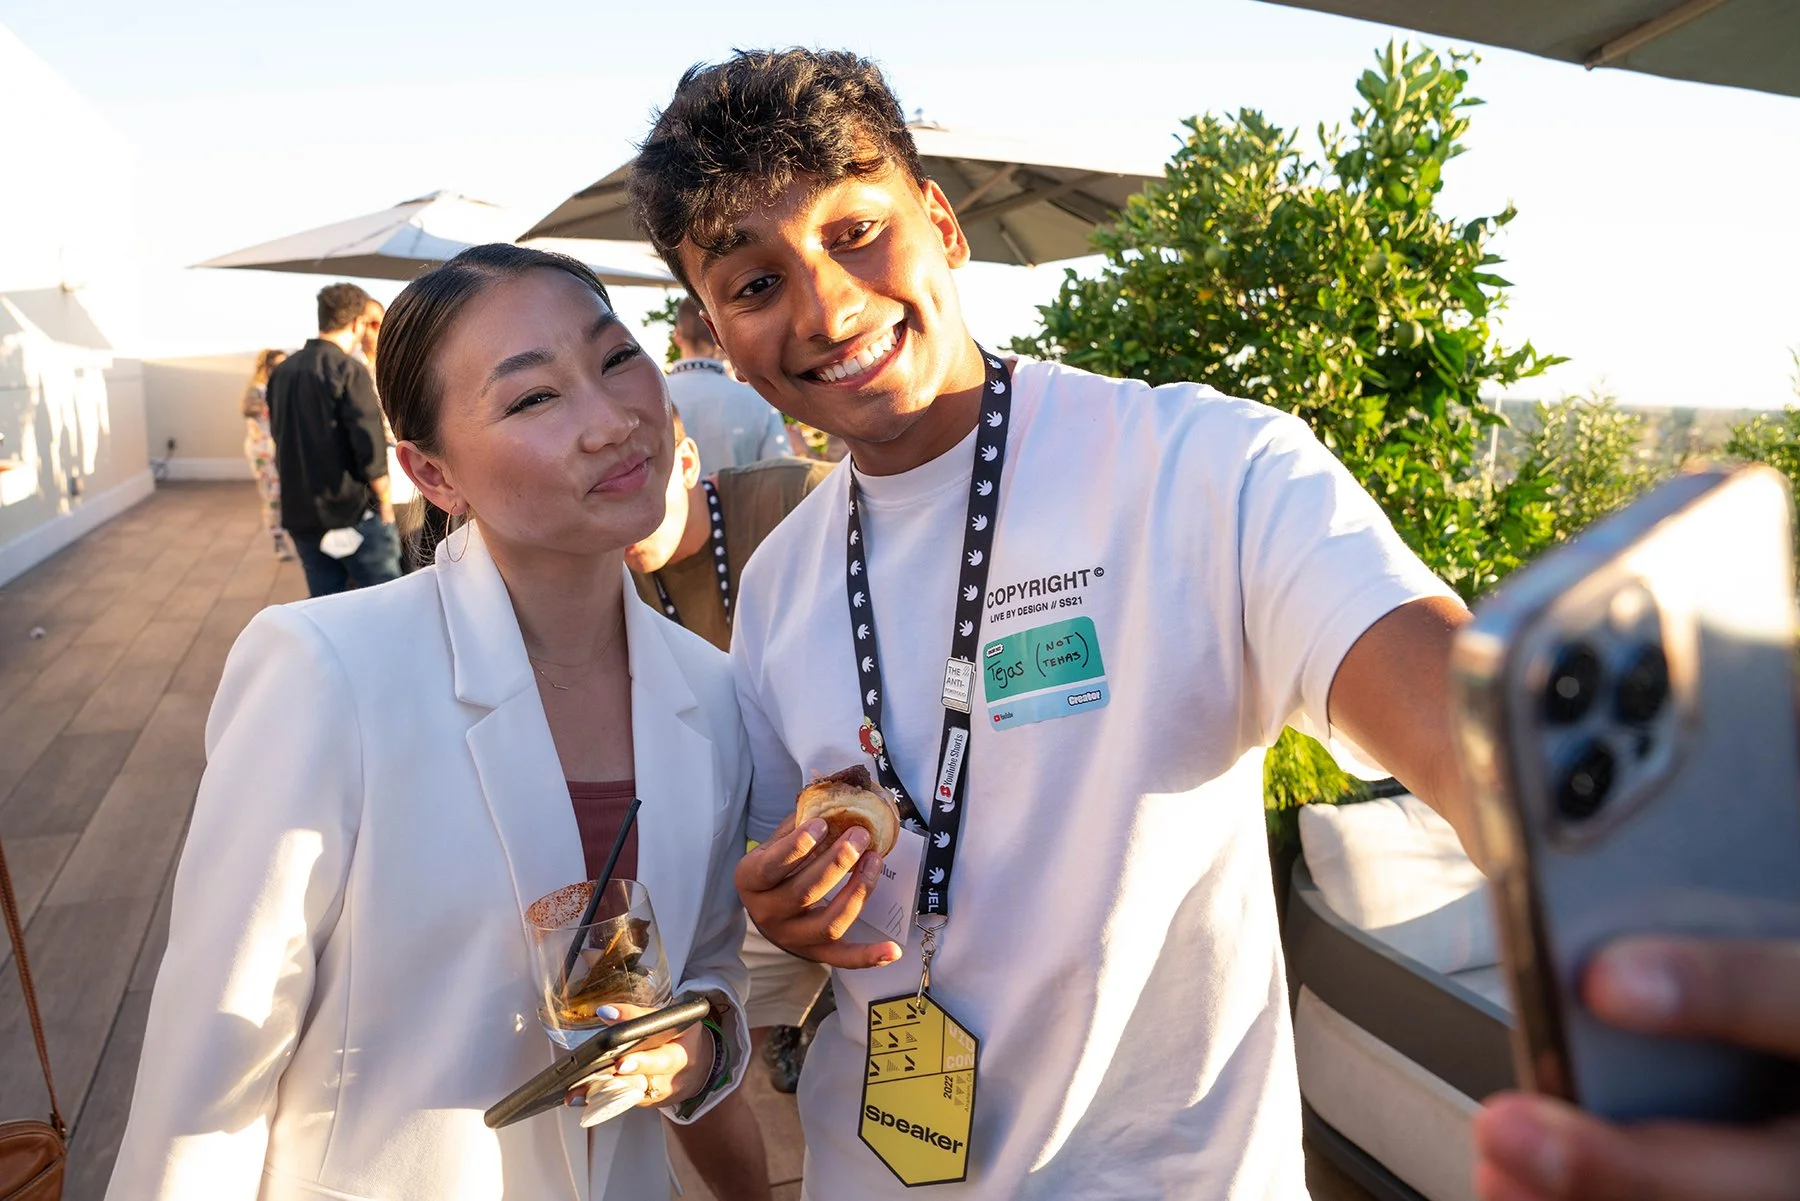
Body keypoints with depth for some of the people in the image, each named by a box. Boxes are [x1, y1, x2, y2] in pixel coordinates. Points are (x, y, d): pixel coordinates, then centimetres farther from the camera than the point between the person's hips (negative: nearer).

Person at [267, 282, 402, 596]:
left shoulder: (281, 372, 9)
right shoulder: (349, 370, -13)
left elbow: (283, 439, 16)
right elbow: (370, 446, -18)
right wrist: (383, 499, -6)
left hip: (301, 513, 7)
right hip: (353, 512, -7)